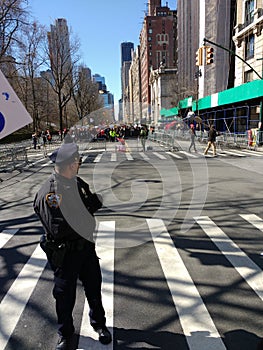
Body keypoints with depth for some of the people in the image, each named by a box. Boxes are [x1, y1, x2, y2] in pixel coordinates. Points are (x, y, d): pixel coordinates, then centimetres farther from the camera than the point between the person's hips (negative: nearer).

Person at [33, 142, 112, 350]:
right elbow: (57, 229, -28)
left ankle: (99, 324, 46)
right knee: (65, 294, 15)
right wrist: (83, 215, -22)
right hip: (64, 253, -5)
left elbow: (94, 204, 9)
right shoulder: (48, 194, -24)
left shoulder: (78, 183, -2)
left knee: (94, 288, 20)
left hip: (86, 245, 6)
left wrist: (93, 202, -13)